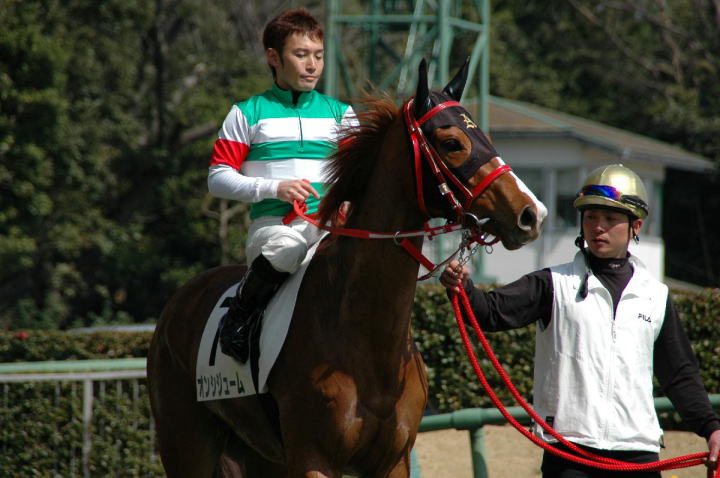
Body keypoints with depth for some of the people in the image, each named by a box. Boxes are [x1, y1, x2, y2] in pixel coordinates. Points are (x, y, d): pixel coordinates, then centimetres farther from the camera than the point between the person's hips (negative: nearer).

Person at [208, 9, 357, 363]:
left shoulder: (340, 113, 18)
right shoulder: (248, 114, 9)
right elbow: (218, 178, 4)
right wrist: (274, 188, -10)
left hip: (330, 225, 3)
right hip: (272, 223, -2)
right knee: (285, 247, -39)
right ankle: (240, 317, -12)